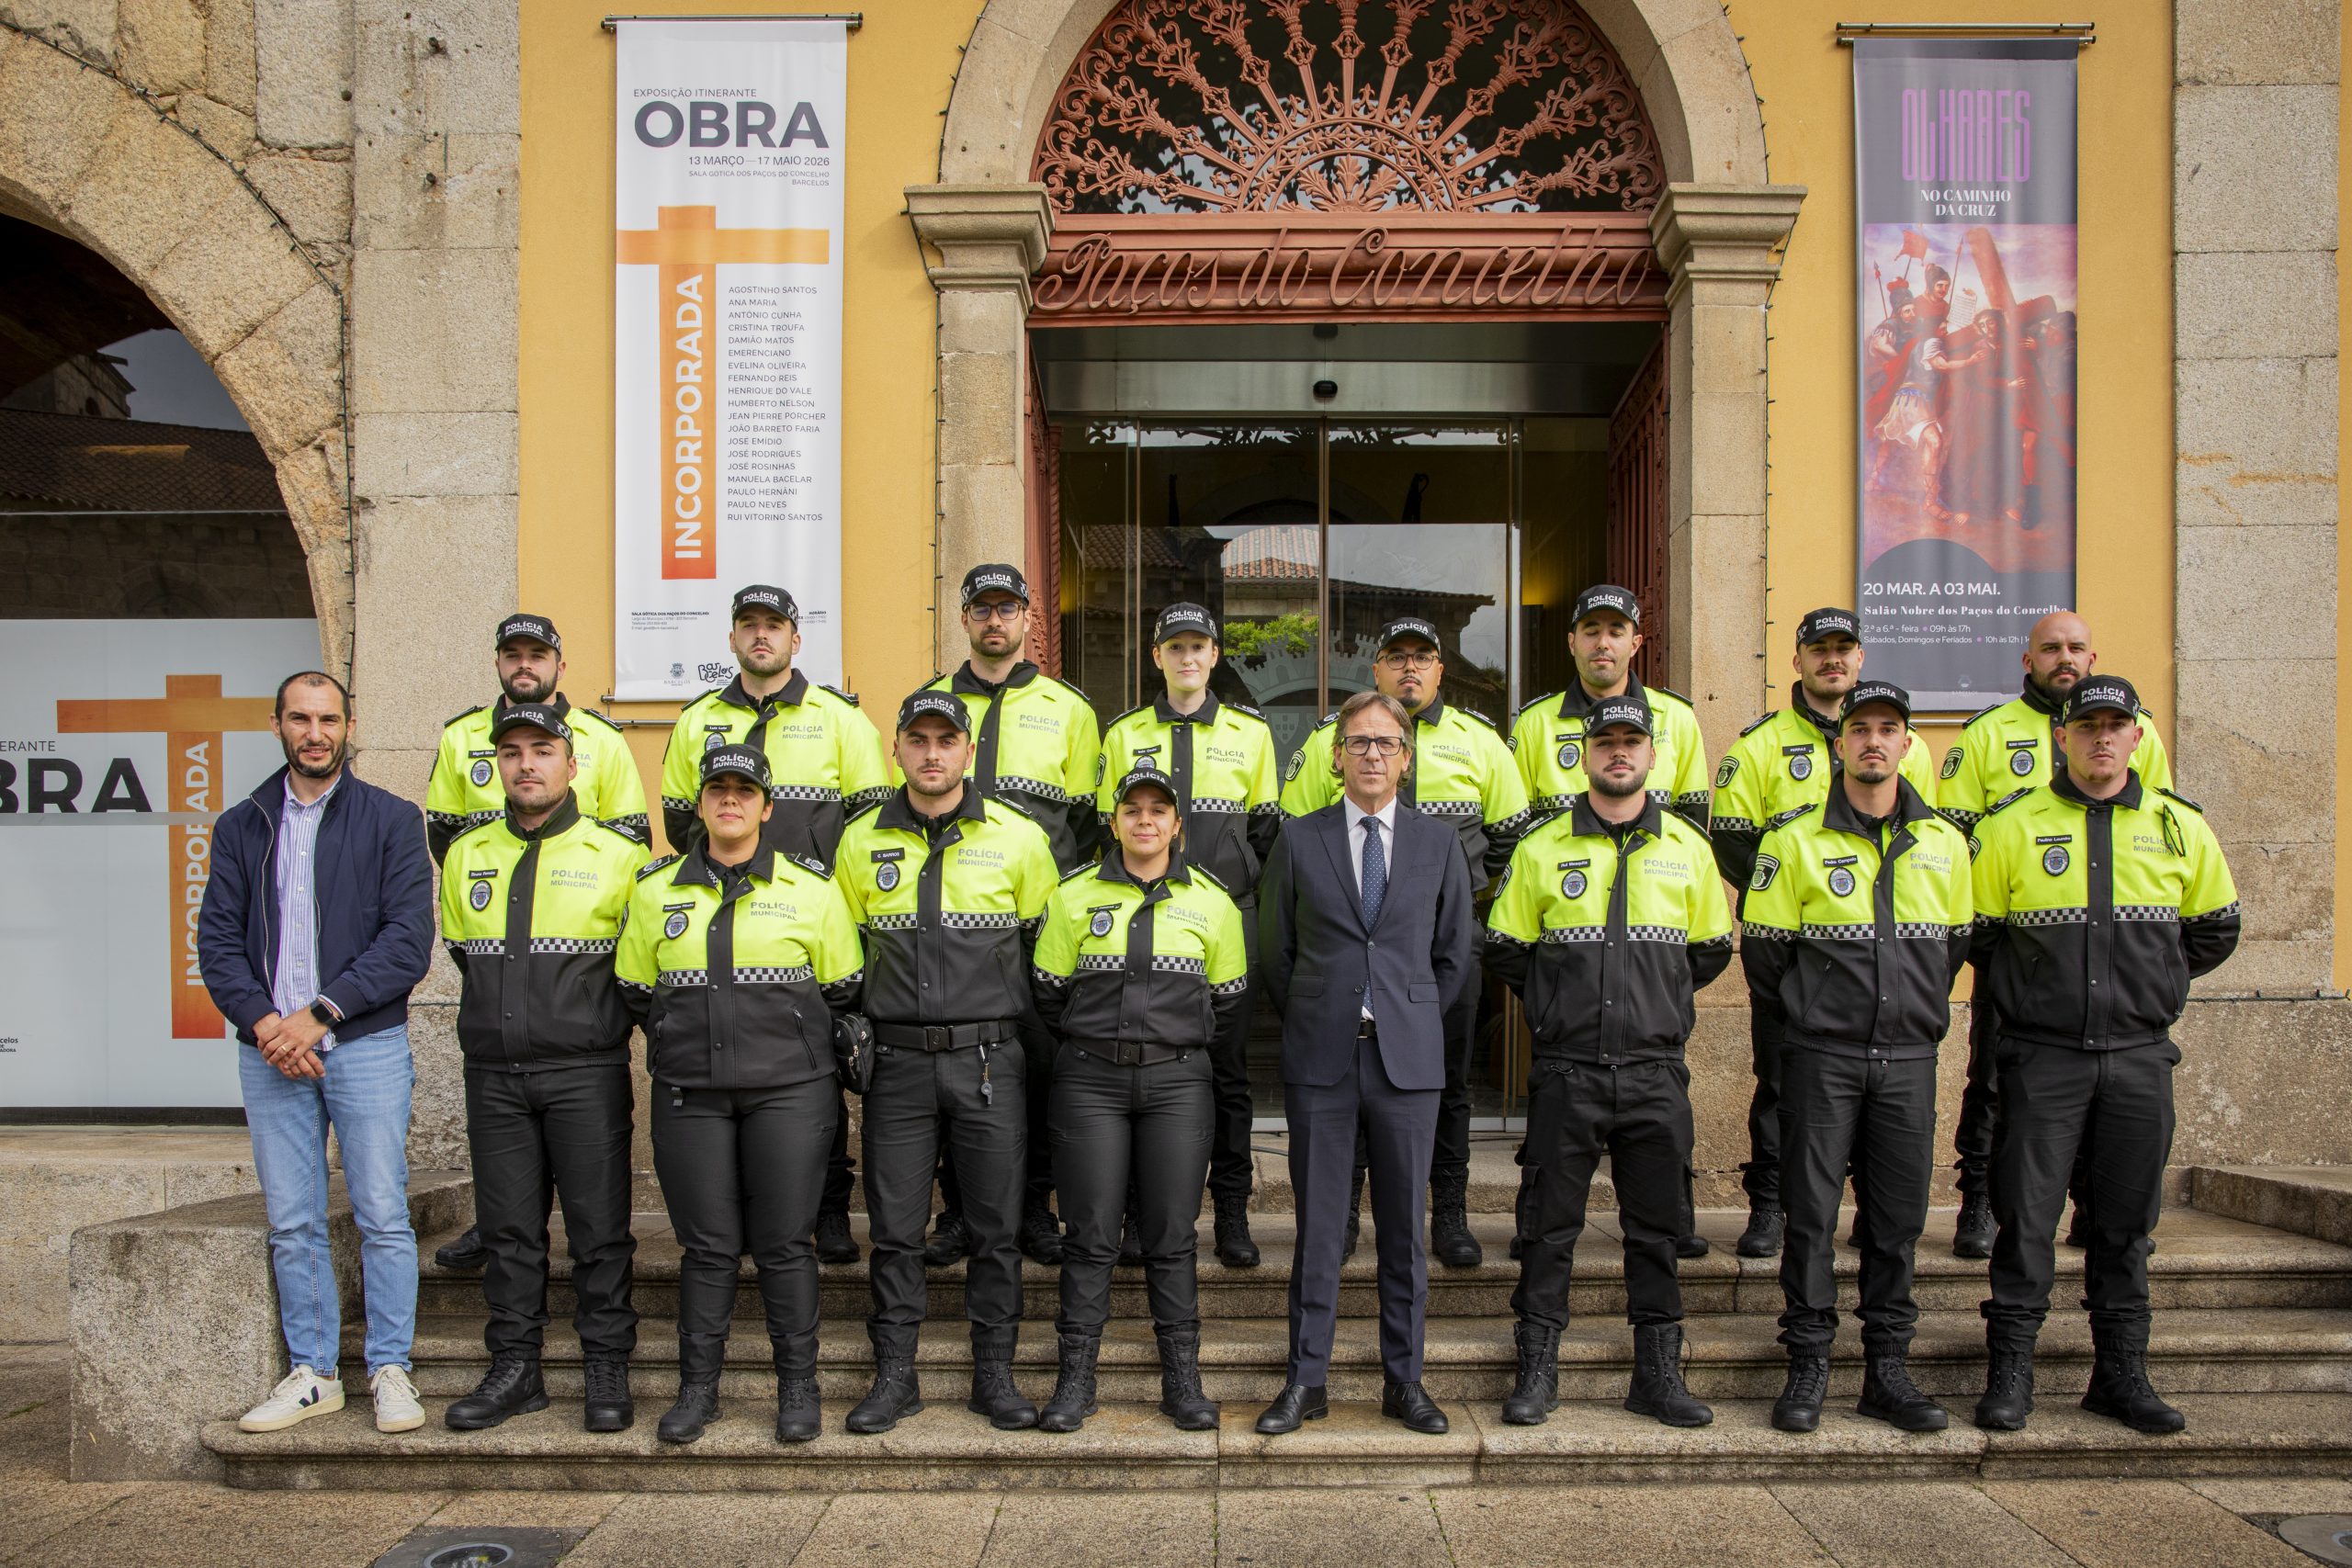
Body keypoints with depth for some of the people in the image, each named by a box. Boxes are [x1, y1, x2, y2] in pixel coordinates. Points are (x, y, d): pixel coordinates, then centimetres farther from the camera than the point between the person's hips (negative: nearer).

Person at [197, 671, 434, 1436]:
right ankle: (312, 1373, 19)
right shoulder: (242, 827, 11)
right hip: (270, 1053, 3)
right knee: (292, 1225, 8)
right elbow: (217, 942, 6)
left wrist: (319, 1013, -13)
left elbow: (408, 942, -7)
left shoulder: (390, 820, 2)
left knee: (382, 1215, -1)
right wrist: (263, 1022, -10)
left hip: (366, 1048, -3)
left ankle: (390, 1371, 9)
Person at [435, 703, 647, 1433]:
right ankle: (515, 1368, 20)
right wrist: (502, 1015, 15)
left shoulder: (616, 856, -2)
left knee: (599, 1228, 1)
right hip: (494, 1075, 4)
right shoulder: (465, 856, 9)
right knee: (508, 1228, 9)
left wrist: (600, 1026, 4)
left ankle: (607, 1369, 12)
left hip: (586, 1074, -3)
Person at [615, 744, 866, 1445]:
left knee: (785, 1243, 2)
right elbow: (635, 991, 15)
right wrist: (686, 1044, 13)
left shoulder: (812, 887, 2)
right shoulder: (655, 889, 7)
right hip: (690, 1094, 2)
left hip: (790, 1091, -1)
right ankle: (698, 1386, 19)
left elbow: (842, 989, 8)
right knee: (707, 1245, 6)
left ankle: (798, 1385, 15)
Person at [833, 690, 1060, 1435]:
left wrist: (1034, 1045, 6)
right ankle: (894, 1375, 19)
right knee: (895, 1227, 6)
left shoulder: (1019, 836, 0)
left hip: (990, 1057, -1)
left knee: (996, 1226, 5)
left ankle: (994, 1373, 18)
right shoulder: (860, 840, 6)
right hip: (897, 1059, 1)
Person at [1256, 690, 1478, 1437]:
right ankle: (1306, 1380, 14)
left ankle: (1403, 1380, 19)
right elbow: (1274, 949, 10)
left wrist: (1415, 1019, 9)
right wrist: (1311, 1022, 8)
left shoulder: (1439, 842, 7)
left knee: (1404, 1225, 7)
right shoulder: (1299, 839, 4)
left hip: (1408, 1057, 1)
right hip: (1320, 1061, -1)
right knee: (1317, 1225, 4)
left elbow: (1456, 952, 13)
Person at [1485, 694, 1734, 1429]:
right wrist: (1558, 1004, 3)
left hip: (1655, 1071, 2)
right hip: (1566, 1071, -1)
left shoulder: (1686, 847, 6)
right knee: (1550, 1223, 4)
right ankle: (1538, 1370, 15)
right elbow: (1505, 949, 7)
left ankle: (1658, 1373, 20)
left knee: (1655, 1226, 9)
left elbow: (1711, 949, 15)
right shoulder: (1542, 847, 1)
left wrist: (1658, 1002, 8)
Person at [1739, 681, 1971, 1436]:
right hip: (1822, 1056, -3)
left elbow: (1953, 945, 18)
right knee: (1812, 1212, -1)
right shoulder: (1796, 838, -3)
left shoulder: (1944, 842, 8)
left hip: (1909, 1058, 3)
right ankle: (1808, 1367, 9)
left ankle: (1887, 1369, 18)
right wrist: (1801, 1013, 8)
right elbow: (1764, 950, 1)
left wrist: (1919, 1014, 16)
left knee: (1897, 1217, 7)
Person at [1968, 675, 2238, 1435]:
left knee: (2126, 1222, 10)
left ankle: (2121, 1374, 22)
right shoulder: (2011, 828, -1)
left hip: (2139, 1056, 2)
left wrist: (2150, 984, 12)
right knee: (2026, 1217, -1)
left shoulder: (2180, 827, 6)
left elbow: (2214, 930, 17)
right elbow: (1976, 933, 6)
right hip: (2042, 1054, -2)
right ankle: (2009, 1372, 9)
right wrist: (2028, 991, 2)